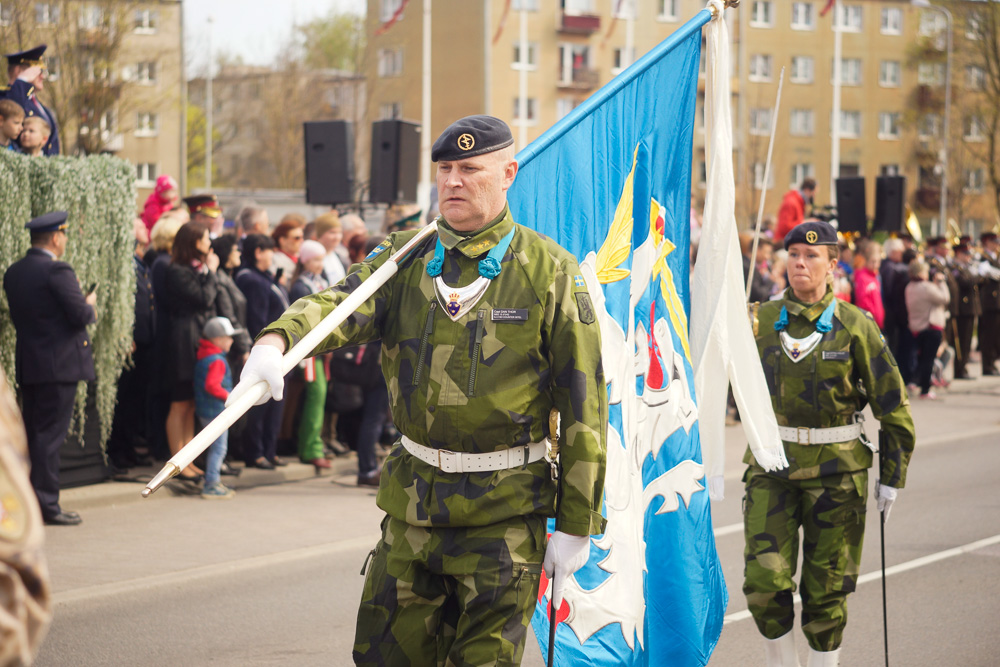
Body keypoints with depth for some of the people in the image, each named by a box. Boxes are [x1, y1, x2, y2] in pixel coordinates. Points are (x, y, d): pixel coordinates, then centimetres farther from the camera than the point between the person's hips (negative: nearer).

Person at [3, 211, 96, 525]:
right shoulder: (57, 271, -15)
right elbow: (81, 315, -18)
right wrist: (90, 303, 5)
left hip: (28, 366, 8)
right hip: (59, 366, -8)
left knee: (32, 433, 13)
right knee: (51, 435, -4)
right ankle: (47, 503, -2)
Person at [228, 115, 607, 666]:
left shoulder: (550, 272, -4)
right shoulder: (405, 258, 6)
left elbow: (583, 405, -4)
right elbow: (343, 303, -14)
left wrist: (576, 525, -6)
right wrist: (275, 340, -37)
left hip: (503, 511, -4)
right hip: (413, 499, 4)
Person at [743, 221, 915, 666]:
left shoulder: (854, 326, -3)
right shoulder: (761, 320, 1)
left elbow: (893, 404, 1)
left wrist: (892, 476, 1)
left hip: (836, 469, -1)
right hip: (772, 466, 1)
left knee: (826, 589, 6)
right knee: (764, 582, -7)